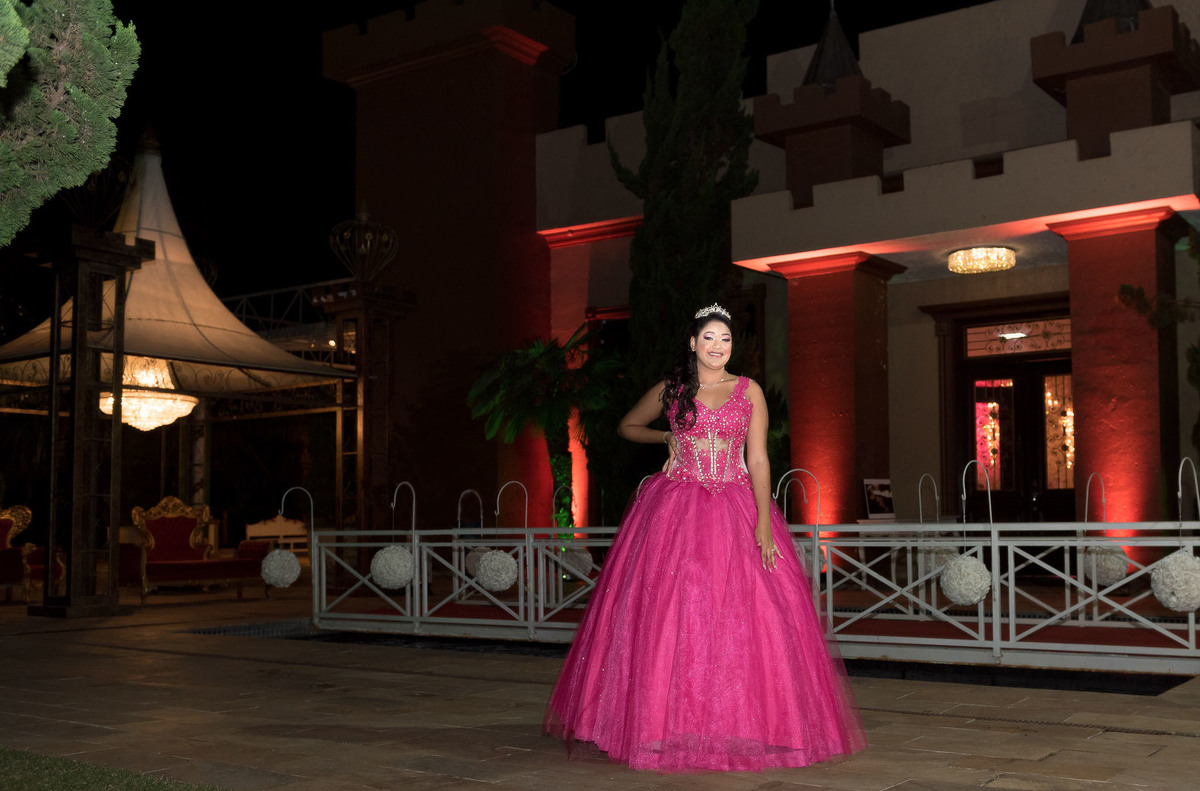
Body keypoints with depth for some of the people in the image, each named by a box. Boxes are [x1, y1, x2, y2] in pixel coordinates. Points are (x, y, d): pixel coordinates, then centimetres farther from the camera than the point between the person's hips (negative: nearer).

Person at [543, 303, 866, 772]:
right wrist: (668, 437, 10)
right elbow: (628, 426, 24)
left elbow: (758, 460, 0)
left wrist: (763, 523, -9)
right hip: (676, 509, 0)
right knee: (669, 613, -5)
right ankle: (670, 725, 4)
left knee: (743, 615, -6)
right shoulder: (670, 390, 7)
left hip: (736, 510, 0)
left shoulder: (750, 392, 6)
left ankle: (743, 725, 5)